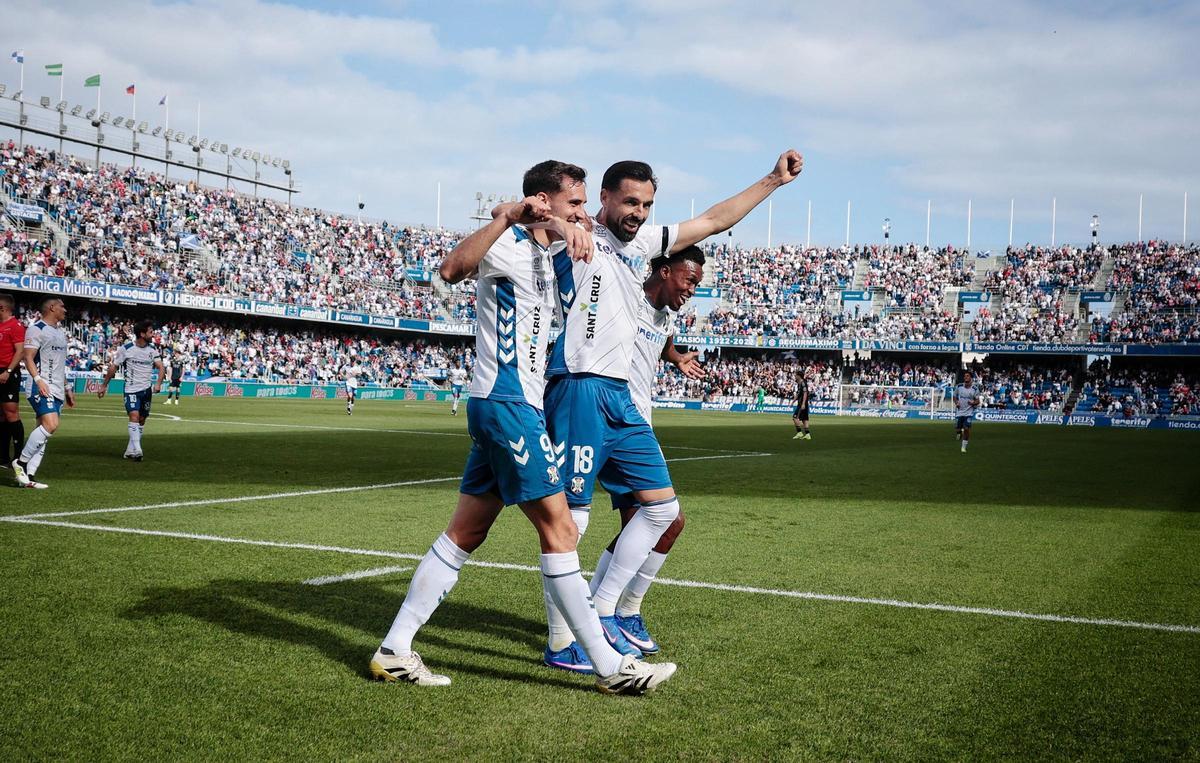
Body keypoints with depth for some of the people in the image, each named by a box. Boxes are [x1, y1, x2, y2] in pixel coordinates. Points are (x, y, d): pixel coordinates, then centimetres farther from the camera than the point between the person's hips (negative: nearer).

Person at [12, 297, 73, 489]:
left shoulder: (60, 332, 22)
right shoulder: (37, 329, -5)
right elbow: (28, 357, -14)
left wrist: (67, 389, 27)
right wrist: (38, 379, -27)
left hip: (57, 390, 9)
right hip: (42, 387, -9)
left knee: (44, 432, 4)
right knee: (50, 425, -22)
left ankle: (28, 476, 5)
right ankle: (21, 462, -8)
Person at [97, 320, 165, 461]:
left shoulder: (152, 350, 4)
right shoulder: (126, 349, -8)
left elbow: (160, 367, -2)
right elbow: (113, 367, 0)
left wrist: (158, 384, -20)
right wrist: (104, 386, 3)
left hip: (146, 389, 5)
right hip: (131, 389, -5)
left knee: (142, 419, 8)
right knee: (134, 415, -20)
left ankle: (130, 451, 18)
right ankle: (137, 450, -27)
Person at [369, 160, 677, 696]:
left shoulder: (545, 249, 18)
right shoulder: (507, 244, -11)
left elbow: (574, 228, 41)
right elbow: (451, 270, -31)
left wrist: (570, 226, 18)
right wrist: (508, 215, -37)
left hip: (515, 406, 10)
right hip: (508, 405, -10)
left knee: (465, 535, 9)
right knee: (559, 530, -7)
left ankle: (394, 650, 13)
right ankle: (610, 667, -1)